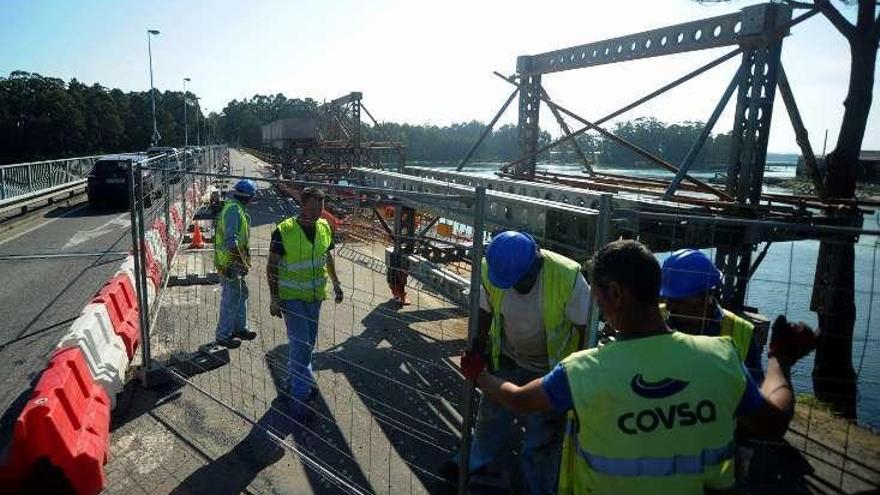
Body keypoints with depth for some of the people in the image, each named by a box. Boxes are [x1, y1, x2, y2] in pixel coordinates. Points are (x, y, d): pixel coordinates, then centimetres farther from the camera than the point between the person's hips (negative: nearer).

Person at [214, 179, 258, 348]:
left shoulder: (236, 208, 9)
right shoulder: (233, 210, -23)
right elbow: (231, 241, -30)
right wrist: (242, 263, -25)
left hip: (234, 262, 10)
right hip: (230, 264, -10)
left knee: (241, 294, 20)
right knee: (231, 300, 1)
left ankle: (239, 328, 34)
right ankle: (223, 336, 15)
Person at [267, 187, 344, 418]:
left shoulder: (324, 228, -1)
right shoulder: (284, 231, -17)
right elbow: (272, 266, -11)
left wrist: (336, 283, 12)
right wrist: (274, 298, -13)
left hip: (315, 294, 6)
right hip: (291, 295, -6)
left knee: (309, 341, 16)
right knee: (301, 343, -9)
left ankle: (297, 378, 37)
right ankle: (300, 394, 3)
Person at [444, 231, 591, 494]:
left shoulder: (568, 277, -33)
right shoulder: (491, 269, -23)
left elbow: (584, 327, -19)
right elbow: (484, 312, -5)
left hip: (551, 367, -3)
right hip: (507, 359, 4)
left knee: (543, 433, 11)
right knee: (492, 411, 24)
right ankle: (477, 459, 53)